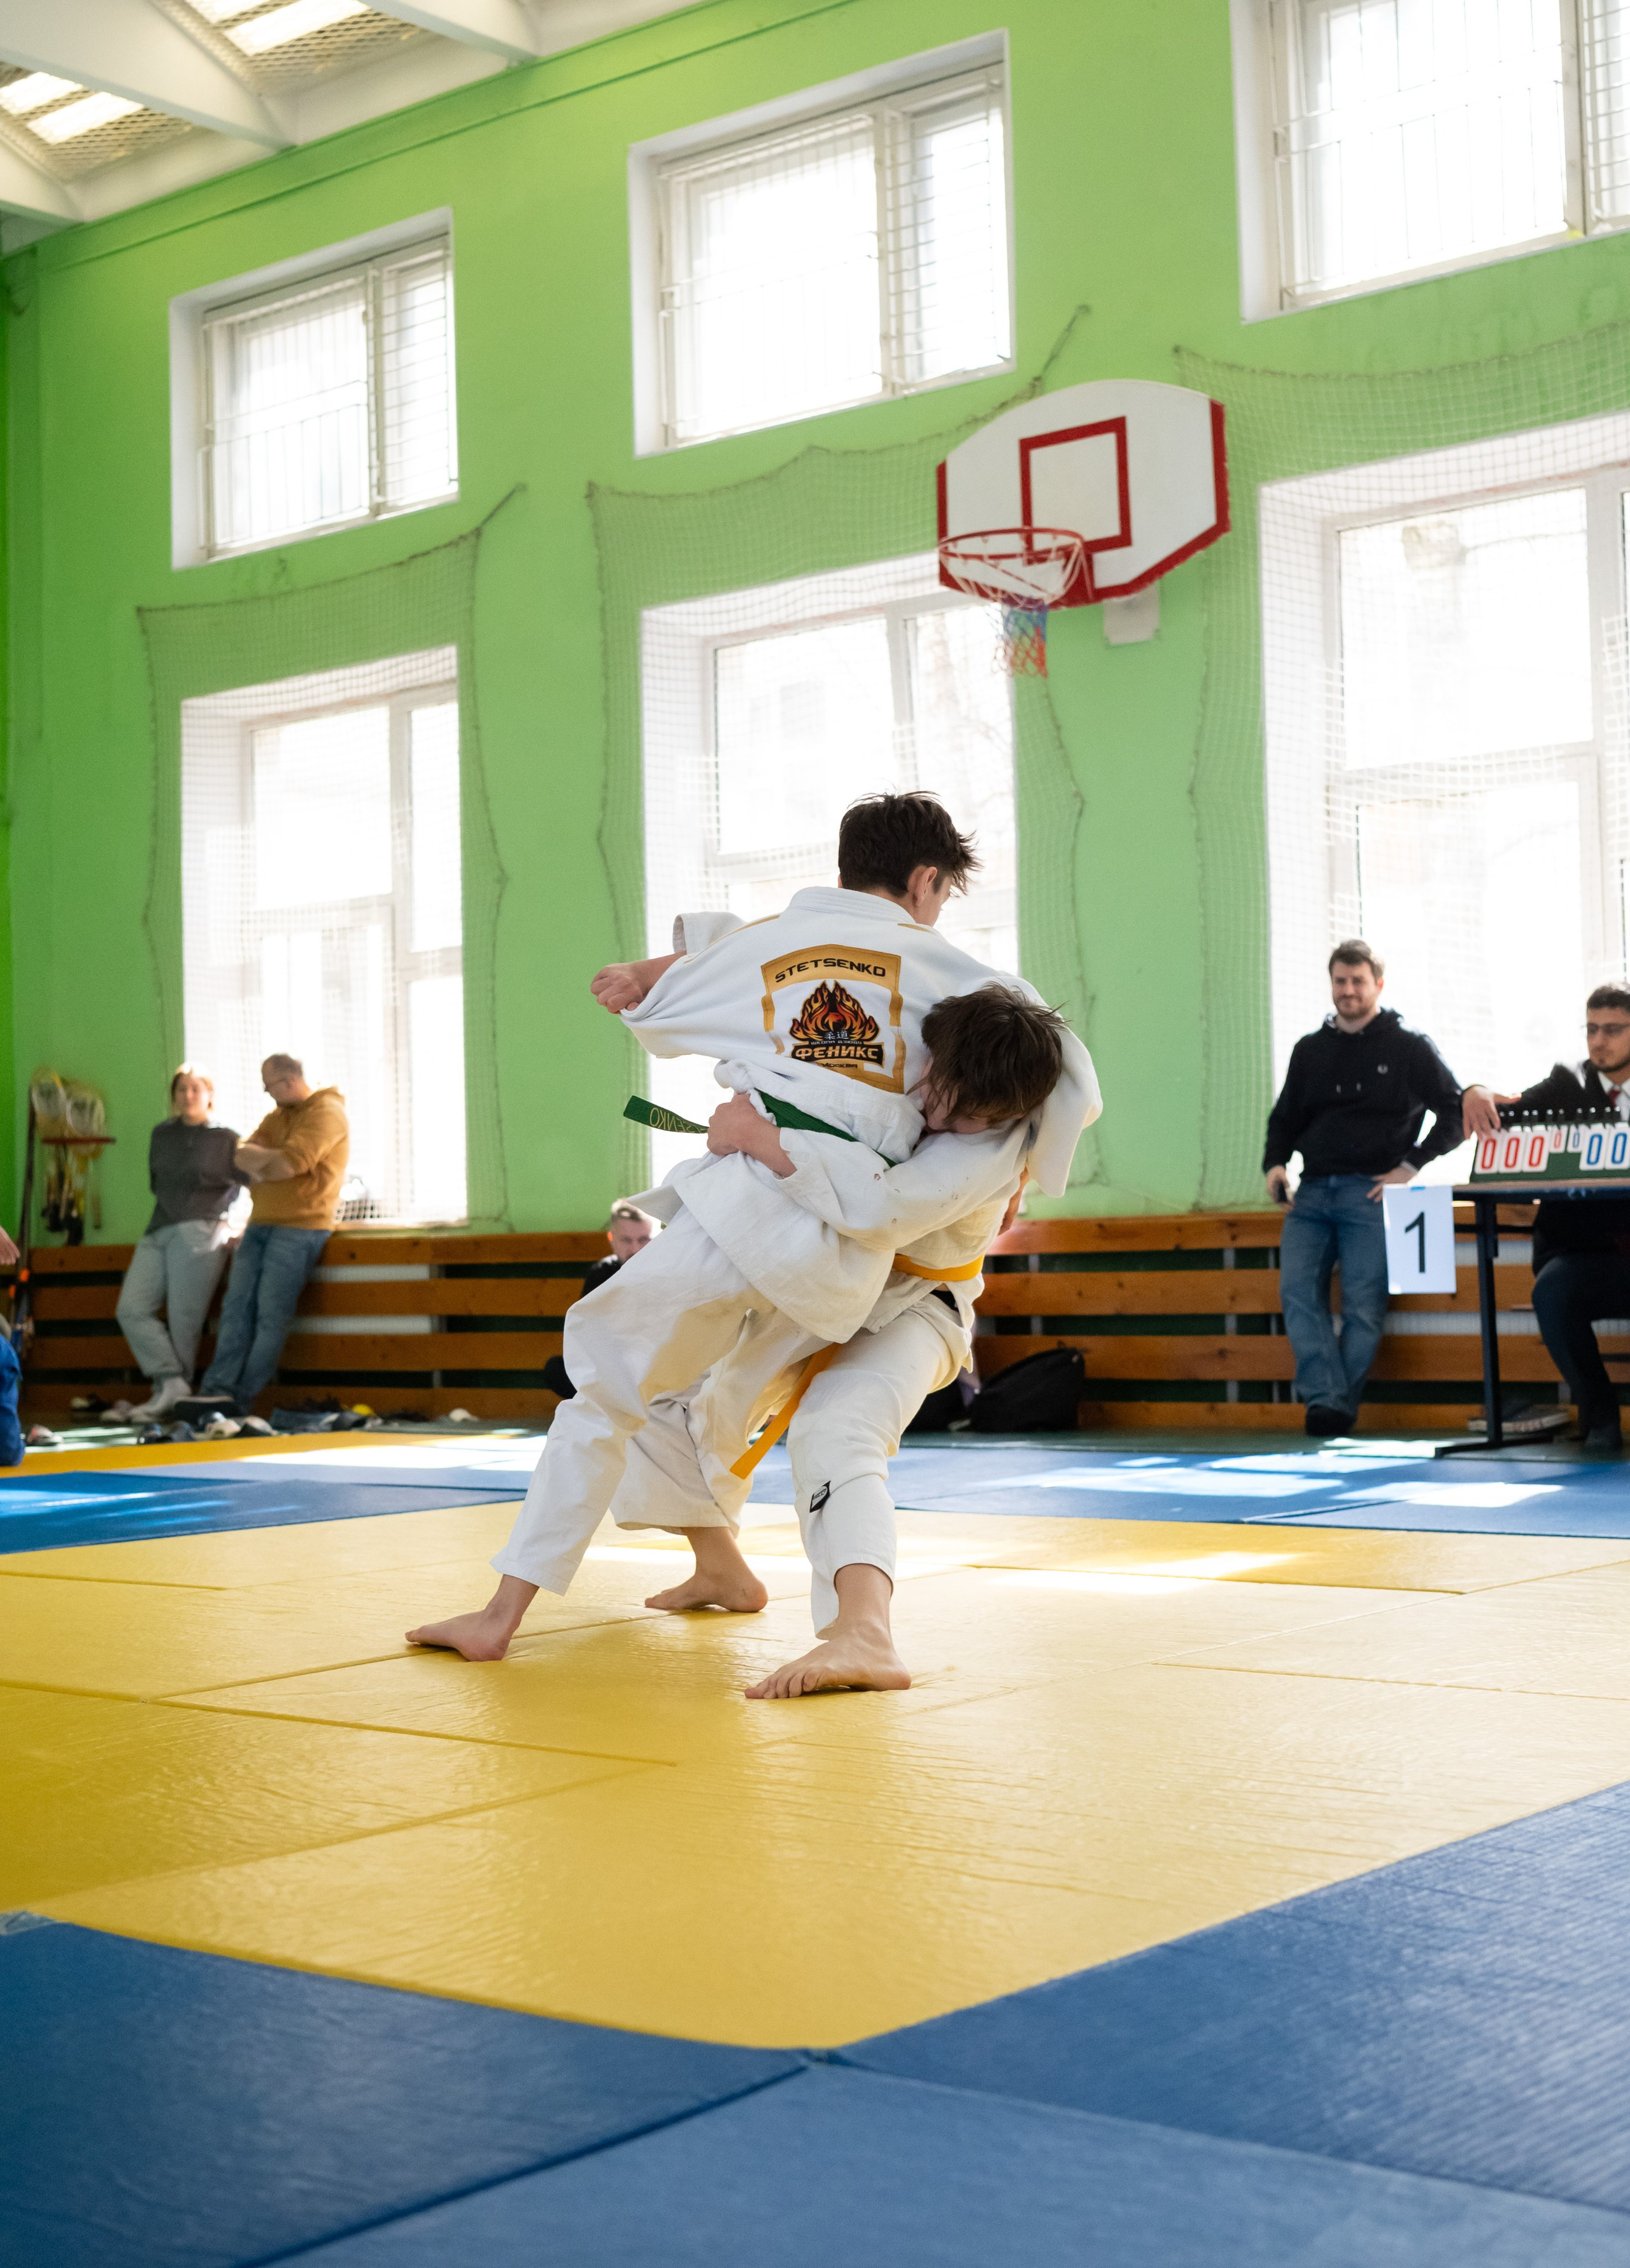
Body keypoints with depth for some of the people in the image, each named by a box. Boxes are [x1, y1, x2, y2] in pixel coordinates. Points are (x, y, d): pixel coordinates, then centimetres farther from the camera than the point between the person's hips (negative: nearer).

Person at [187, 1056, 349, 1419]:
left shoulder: (326, 1113, -7)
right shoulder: (278, 1114, 20)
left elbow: (289, 1164, -19)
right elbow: (241, 1156, 9)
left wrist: (256, 1163, 0)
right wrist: (274, 1158, -11)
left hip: (300, 1227, -8)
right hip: (261, 1224, 8)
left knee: (271, 1312, -11)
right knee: (237, 1304, -6)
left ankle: (242, 1398, -11)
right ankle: (220, 1387, -12)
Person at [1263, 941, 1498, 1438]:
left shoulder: (1409, 1047, 6)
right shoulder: (1310, 1049, 19)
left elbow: (1456, 1112, 4)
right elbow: (1285, 1118, 27)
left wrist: (1411, 1167, -6)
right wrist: (1275, 1163, 7)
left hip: (1371, 1193, -4)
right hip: (1313, 1191, 4)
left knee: (1364, 1303, -11)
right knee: (1297, 1290, -16)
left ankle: (1342, 1405, -6)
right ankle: (1325, 1398, -20)